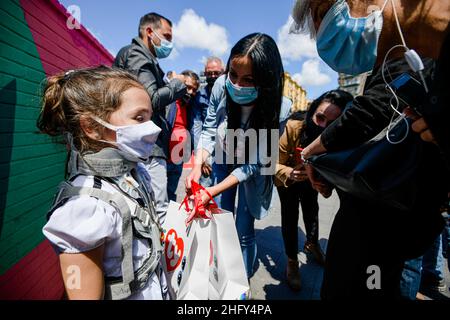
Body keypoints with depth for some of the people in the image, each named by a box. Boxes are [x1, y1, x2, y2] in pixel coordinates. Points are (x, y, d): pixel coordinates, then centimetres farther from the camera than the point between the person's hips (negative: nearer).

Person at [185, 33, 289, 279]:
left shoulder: (276, 110, -32)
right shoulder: (222, 85, -25)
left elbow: (253, 164, -27)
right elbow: (209, 129, -13)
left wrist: (212, 192, -33)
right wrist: (197, 166, -28)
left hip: (251, 171, -2)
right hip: (224, 160, 3)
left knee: (244, 233, 1)